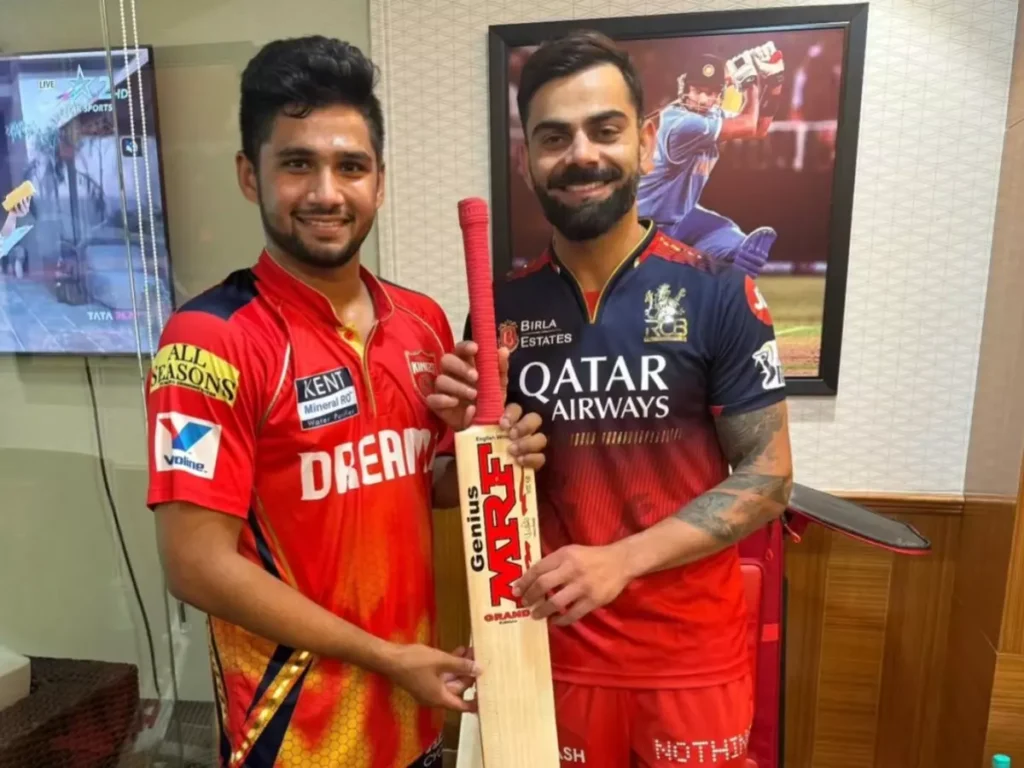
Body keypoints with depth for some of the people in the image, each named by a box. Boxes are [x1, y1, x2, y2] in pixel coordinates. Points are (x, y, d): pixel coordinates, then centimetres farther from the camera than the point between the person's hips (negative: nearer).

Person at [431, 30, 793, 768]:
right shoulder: (503, 307, -4)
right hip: (556, 646, 2)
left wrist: (621, 559, -21)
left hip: (692, 653, -1)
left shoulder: (718, 293, -12)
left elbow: (768, 479, -10)